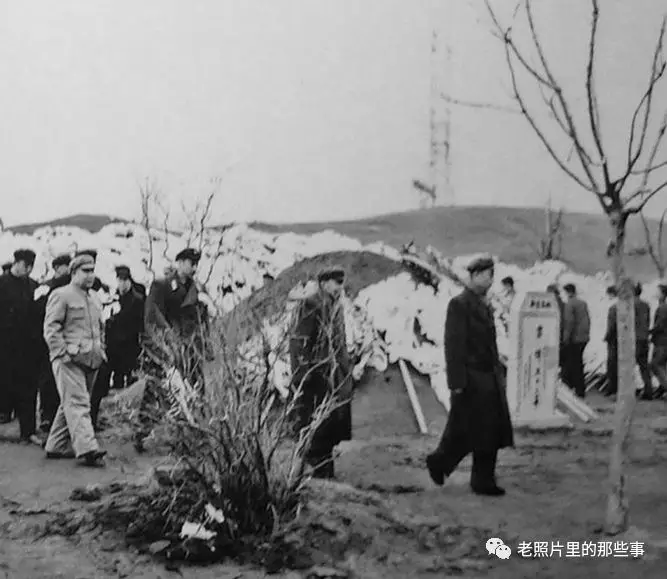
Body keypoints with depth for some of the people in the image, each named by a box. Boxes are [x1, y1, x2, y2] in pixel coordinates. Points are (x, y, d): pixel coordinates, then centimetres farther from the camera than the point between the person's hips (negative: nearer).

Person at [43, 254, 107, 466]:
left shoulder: (94, 298, 20)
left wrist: (101, 351, 19)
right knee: (78, 403, -14)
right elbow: (51, 329, -9)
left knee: (70, 404, 12)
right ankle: (87, 449, -22)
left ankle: (56, 446, 20)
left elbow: (100, 328, 30)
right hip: (69, 361, -8)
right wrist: (63, 354, -16)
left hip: (91, 360, 8)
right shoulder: (61, 295, -4)